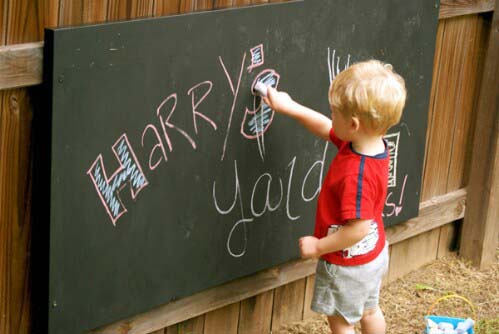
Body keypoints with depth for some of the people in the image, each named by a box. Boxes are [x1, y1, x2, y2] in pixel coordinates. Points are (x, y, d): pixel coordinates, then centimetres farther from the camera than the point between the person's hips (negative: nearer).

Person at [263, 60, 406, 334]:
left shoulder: (357, 174, -38)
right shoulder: (372, 143, -11)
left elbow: (358, 228, -35)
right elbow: (325, 129, 5)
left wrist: (319, 246, -23)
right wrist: (289, 107, 6)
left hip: (348, 265, -9)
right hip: (374, 253, 9)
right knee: (369, 311, 28)